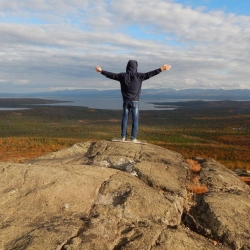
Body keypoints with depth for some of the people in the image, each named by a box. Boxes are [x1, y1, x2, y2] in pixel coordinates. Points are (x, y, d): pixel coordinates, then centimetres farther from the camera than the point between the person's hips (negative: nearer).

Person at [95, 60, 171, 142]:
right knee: (135, 119, 2)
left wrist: (101, 71, 20)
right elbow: (150, 74, -7)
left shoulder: (122, 76, 0)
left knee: (125, 118, 9)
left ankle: (123, 137, 11)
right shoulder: (138, 76, -6)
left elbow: (111, 75, 7)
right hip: (135, 102, -2)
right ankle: (133, 138, 2)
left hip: (126, 101, 2)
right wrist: (161, 69, -3)